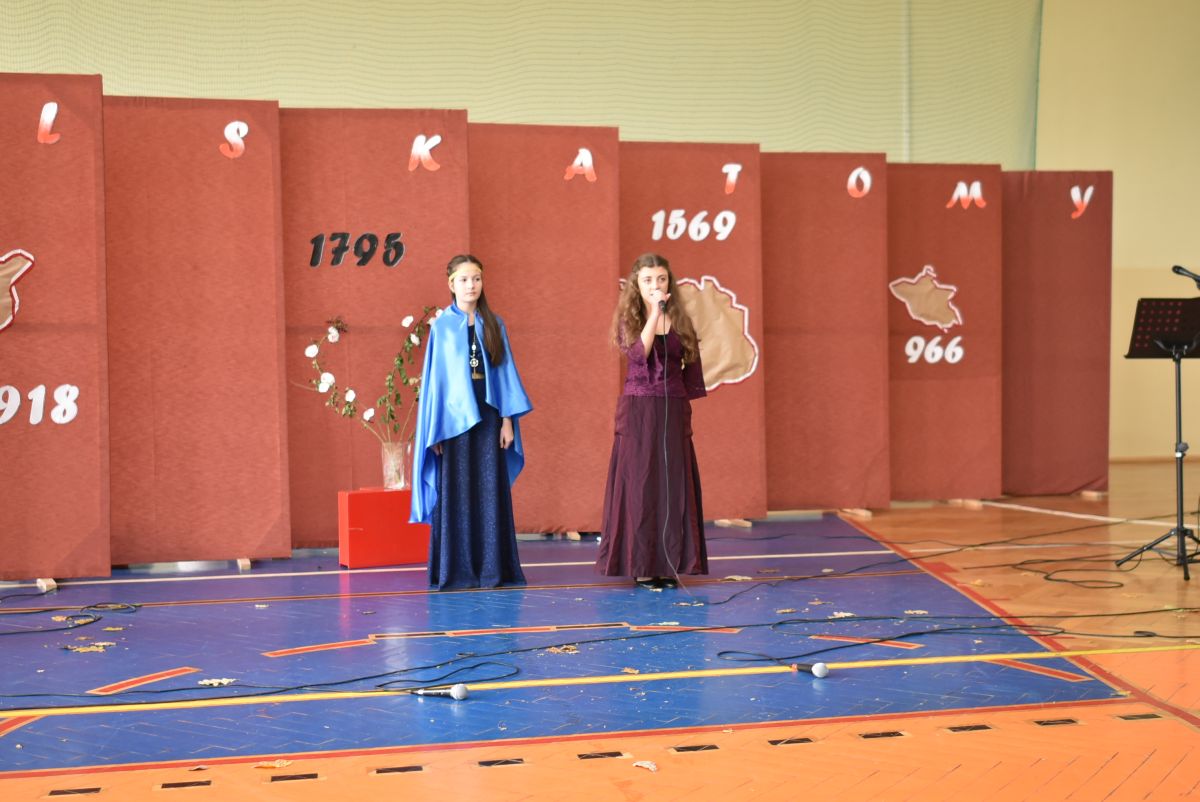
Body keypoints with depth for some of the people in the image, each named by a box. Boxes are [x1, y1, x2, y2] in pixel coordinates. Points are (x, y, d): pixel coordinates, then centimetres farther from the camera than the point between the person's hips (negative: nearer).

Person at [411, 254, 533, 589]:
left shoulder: (494, 325, 7)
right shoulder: (442, 326, 2)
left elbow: (504, 373, 7)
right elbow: (434, 378, 1)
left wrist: (507, 420, 0)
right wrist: (435, 429, -5)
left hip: (488, 417, 2)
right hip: (453, 419, -2)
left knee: (490, 492, 2)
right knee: (455, 494, 0)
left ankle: (492, 567, 7)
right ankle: (455, 570, 6)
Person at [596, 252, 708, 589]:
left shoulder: (680, 320, 7)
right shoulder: (628, 318, 1)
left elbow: (690, 368, 10)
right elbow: (638, 353, -18)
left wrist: (685, 406, 4)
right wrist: (655, 312, -21)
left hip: (674, 411, 3)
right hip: (638, 411, -2)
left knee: (674, 485, 3)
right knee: (639, 484, 0)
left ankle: (670, 563, 10)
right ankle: (641, 565, 6)